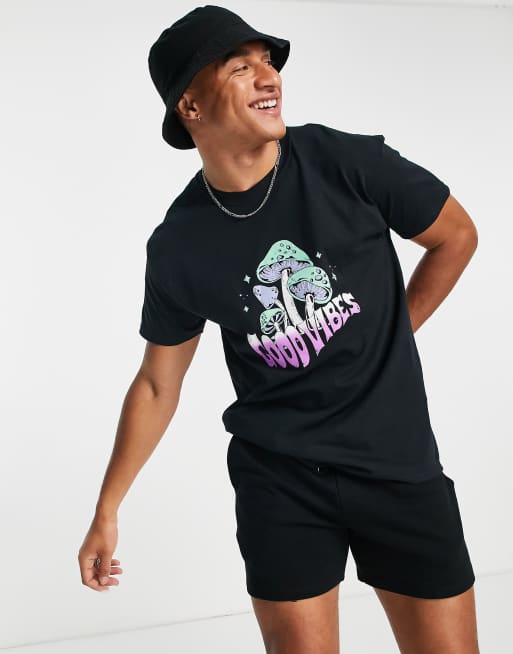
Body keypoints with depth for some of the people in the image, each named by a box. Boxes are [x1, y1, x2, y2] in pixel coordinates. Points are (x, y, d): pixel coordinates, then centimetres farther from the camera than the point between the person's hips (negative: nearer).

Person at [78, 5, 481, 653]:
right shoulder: (179, 245, -6)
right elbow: (157, 386, 6)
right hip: (279, 479, 0)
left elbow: (456, 235, 5)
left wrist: (390, 338, 6)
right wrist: (106, 510, 9)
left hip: (399, 463, 0)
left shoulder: (349, 163, -11)